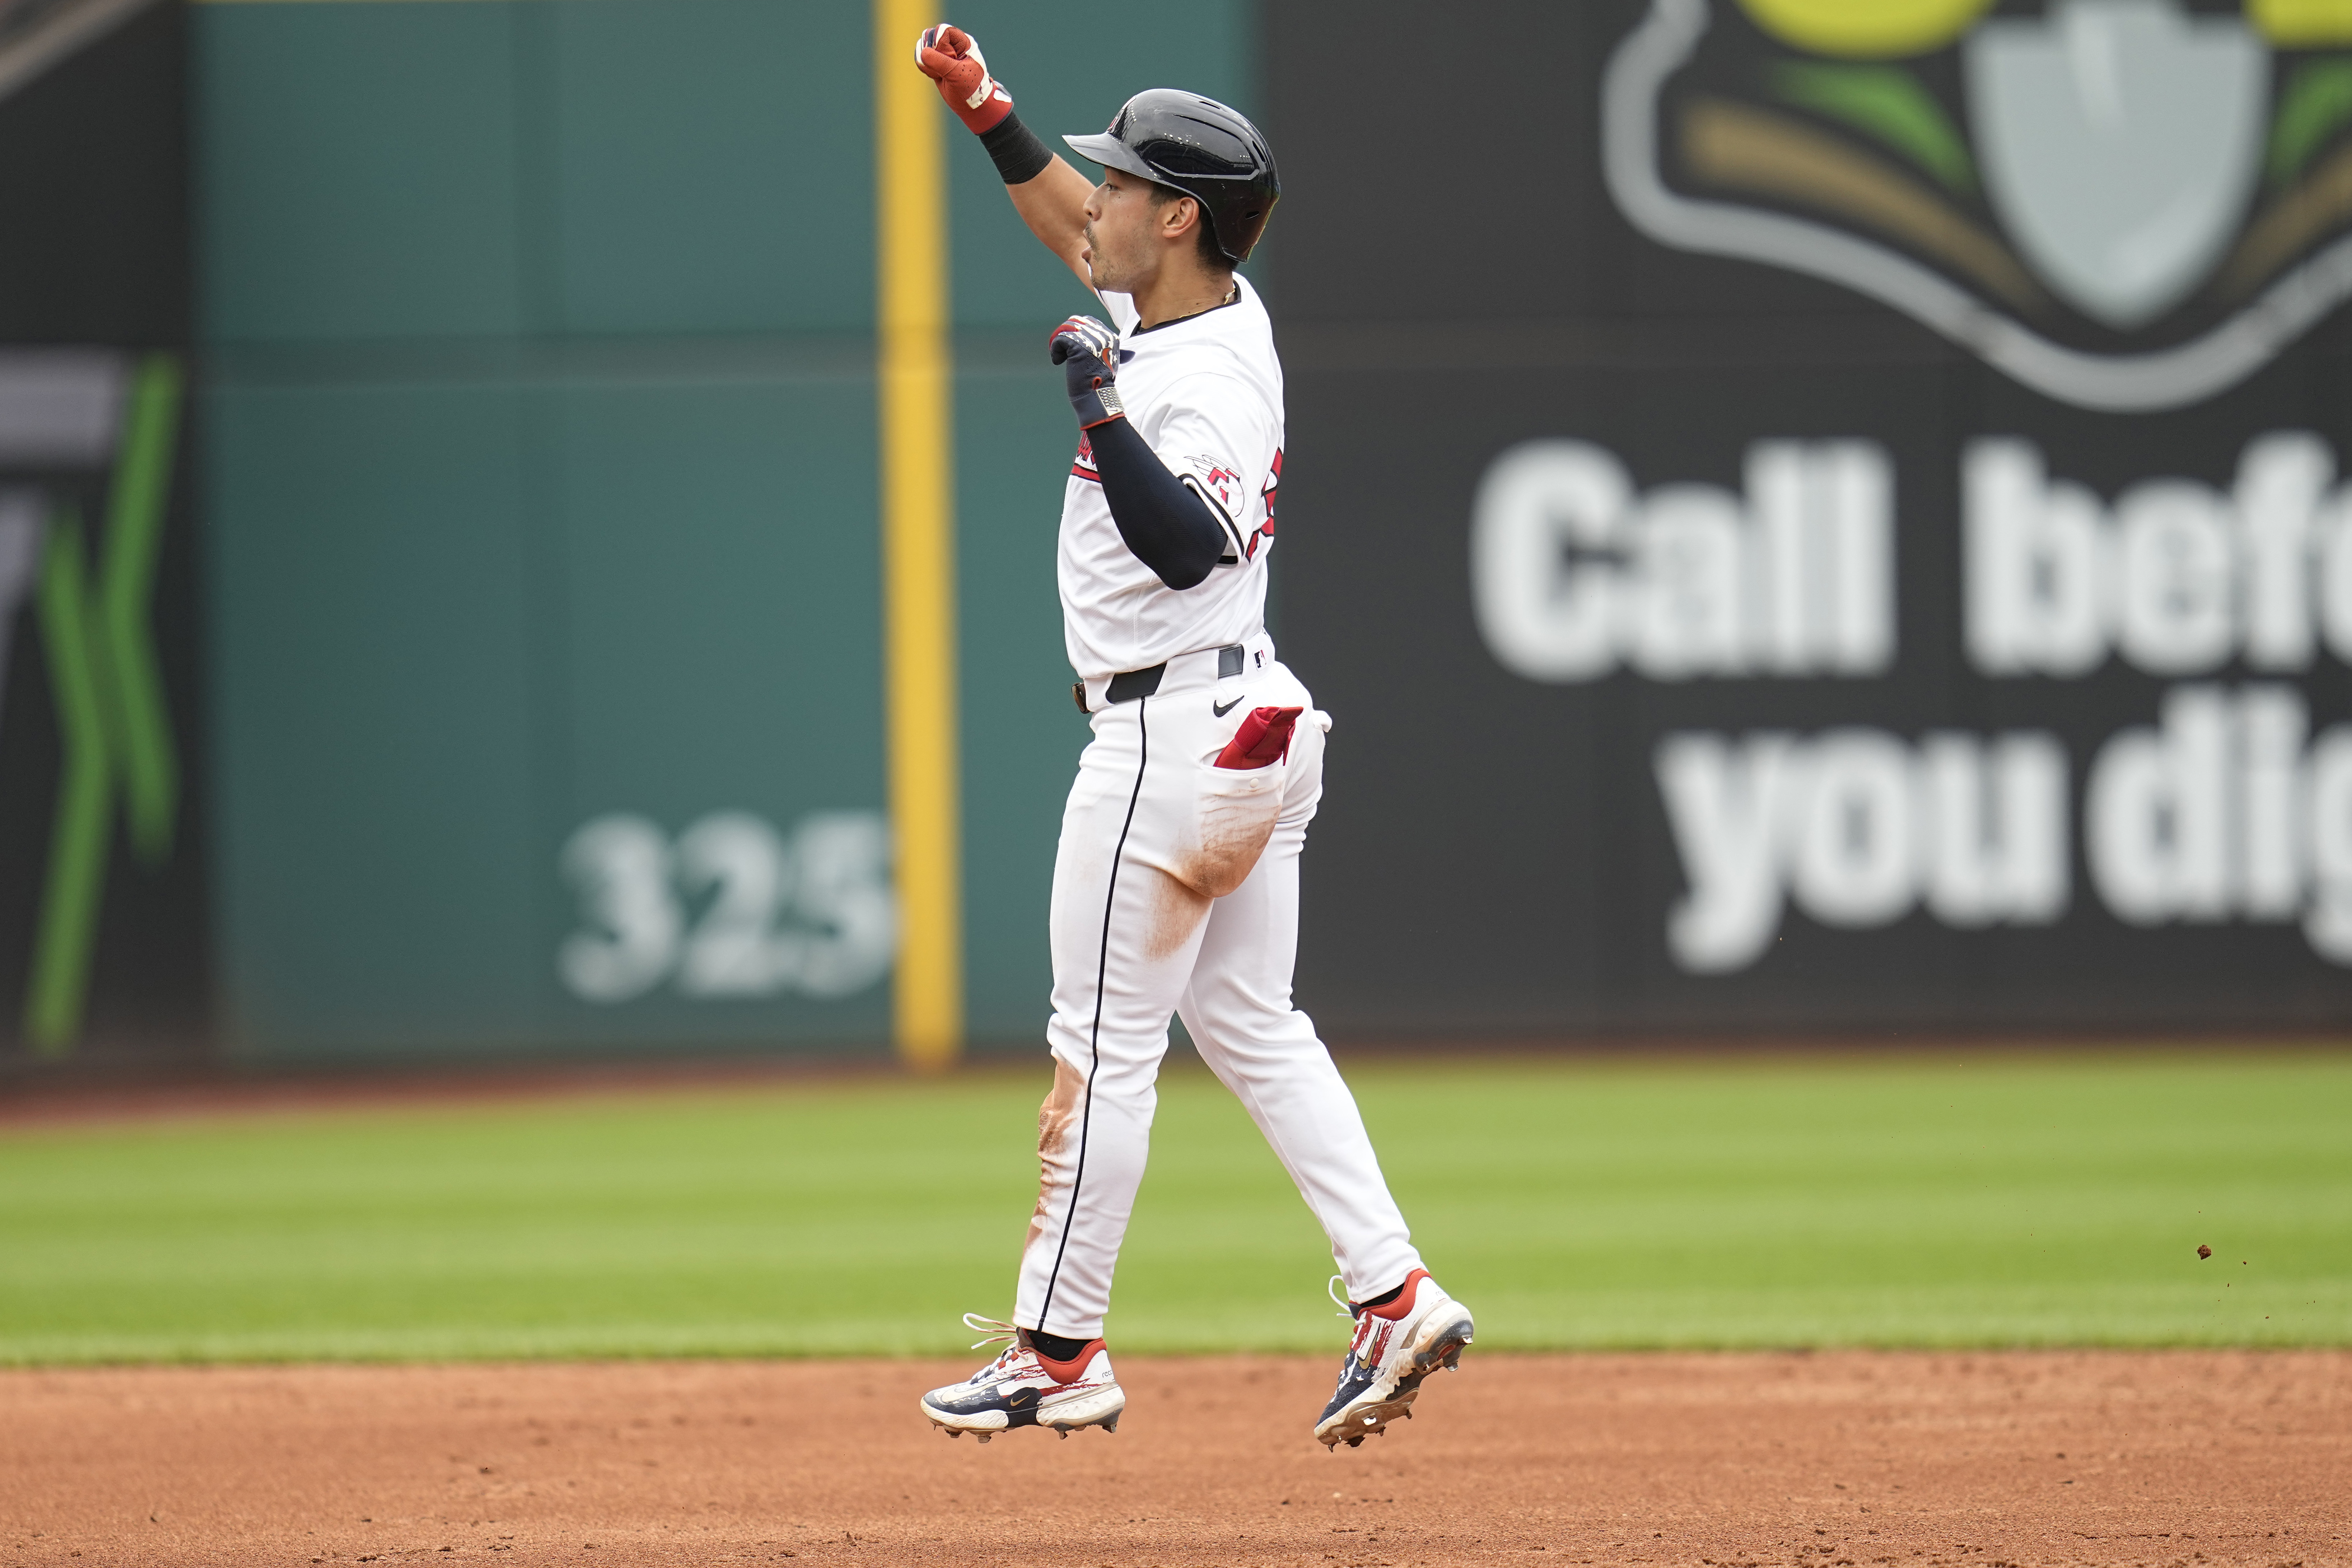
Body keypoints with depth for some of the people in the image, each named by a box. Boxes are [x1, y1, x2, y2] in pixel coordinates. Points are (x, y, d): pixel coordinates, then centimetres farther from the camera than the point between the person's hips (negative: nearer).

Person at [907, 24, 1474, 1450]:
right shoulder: (1220, 309, 8)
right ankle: (1396, 1298, 5)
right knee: (1253, 1027, 12)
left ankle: (1059, 1354, 3)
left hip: (1172, 737, -10)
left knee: (1105, 1046, -3)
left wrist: (1106, 415, -42)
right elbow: (1075, 234, 27)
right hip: (1258, 729, 10)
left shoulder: (1202, 385, -21)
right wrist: (988, 112, 21)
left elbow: (1190, 548, -38)